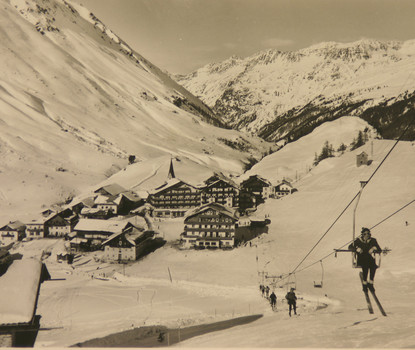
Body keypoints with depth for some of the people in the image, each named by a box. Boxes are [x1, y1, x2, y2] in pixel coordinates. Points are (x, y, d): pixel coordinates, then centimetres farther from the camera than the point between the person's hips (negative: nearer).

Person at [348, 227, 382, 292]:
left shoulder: (373, 240, 5)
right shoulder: (358, 240, 1)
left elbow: (380, 250, 3)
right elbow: (350, 247, -1)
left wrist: (374, 249, -18)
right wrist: (357, 249, -19)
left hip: (370, 259, 2)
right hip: (361, 259, -2)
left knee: (373, 266, -31)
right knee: (365, 266, -34)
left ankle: (370, 283, -17)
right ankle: (364, 283, -21)